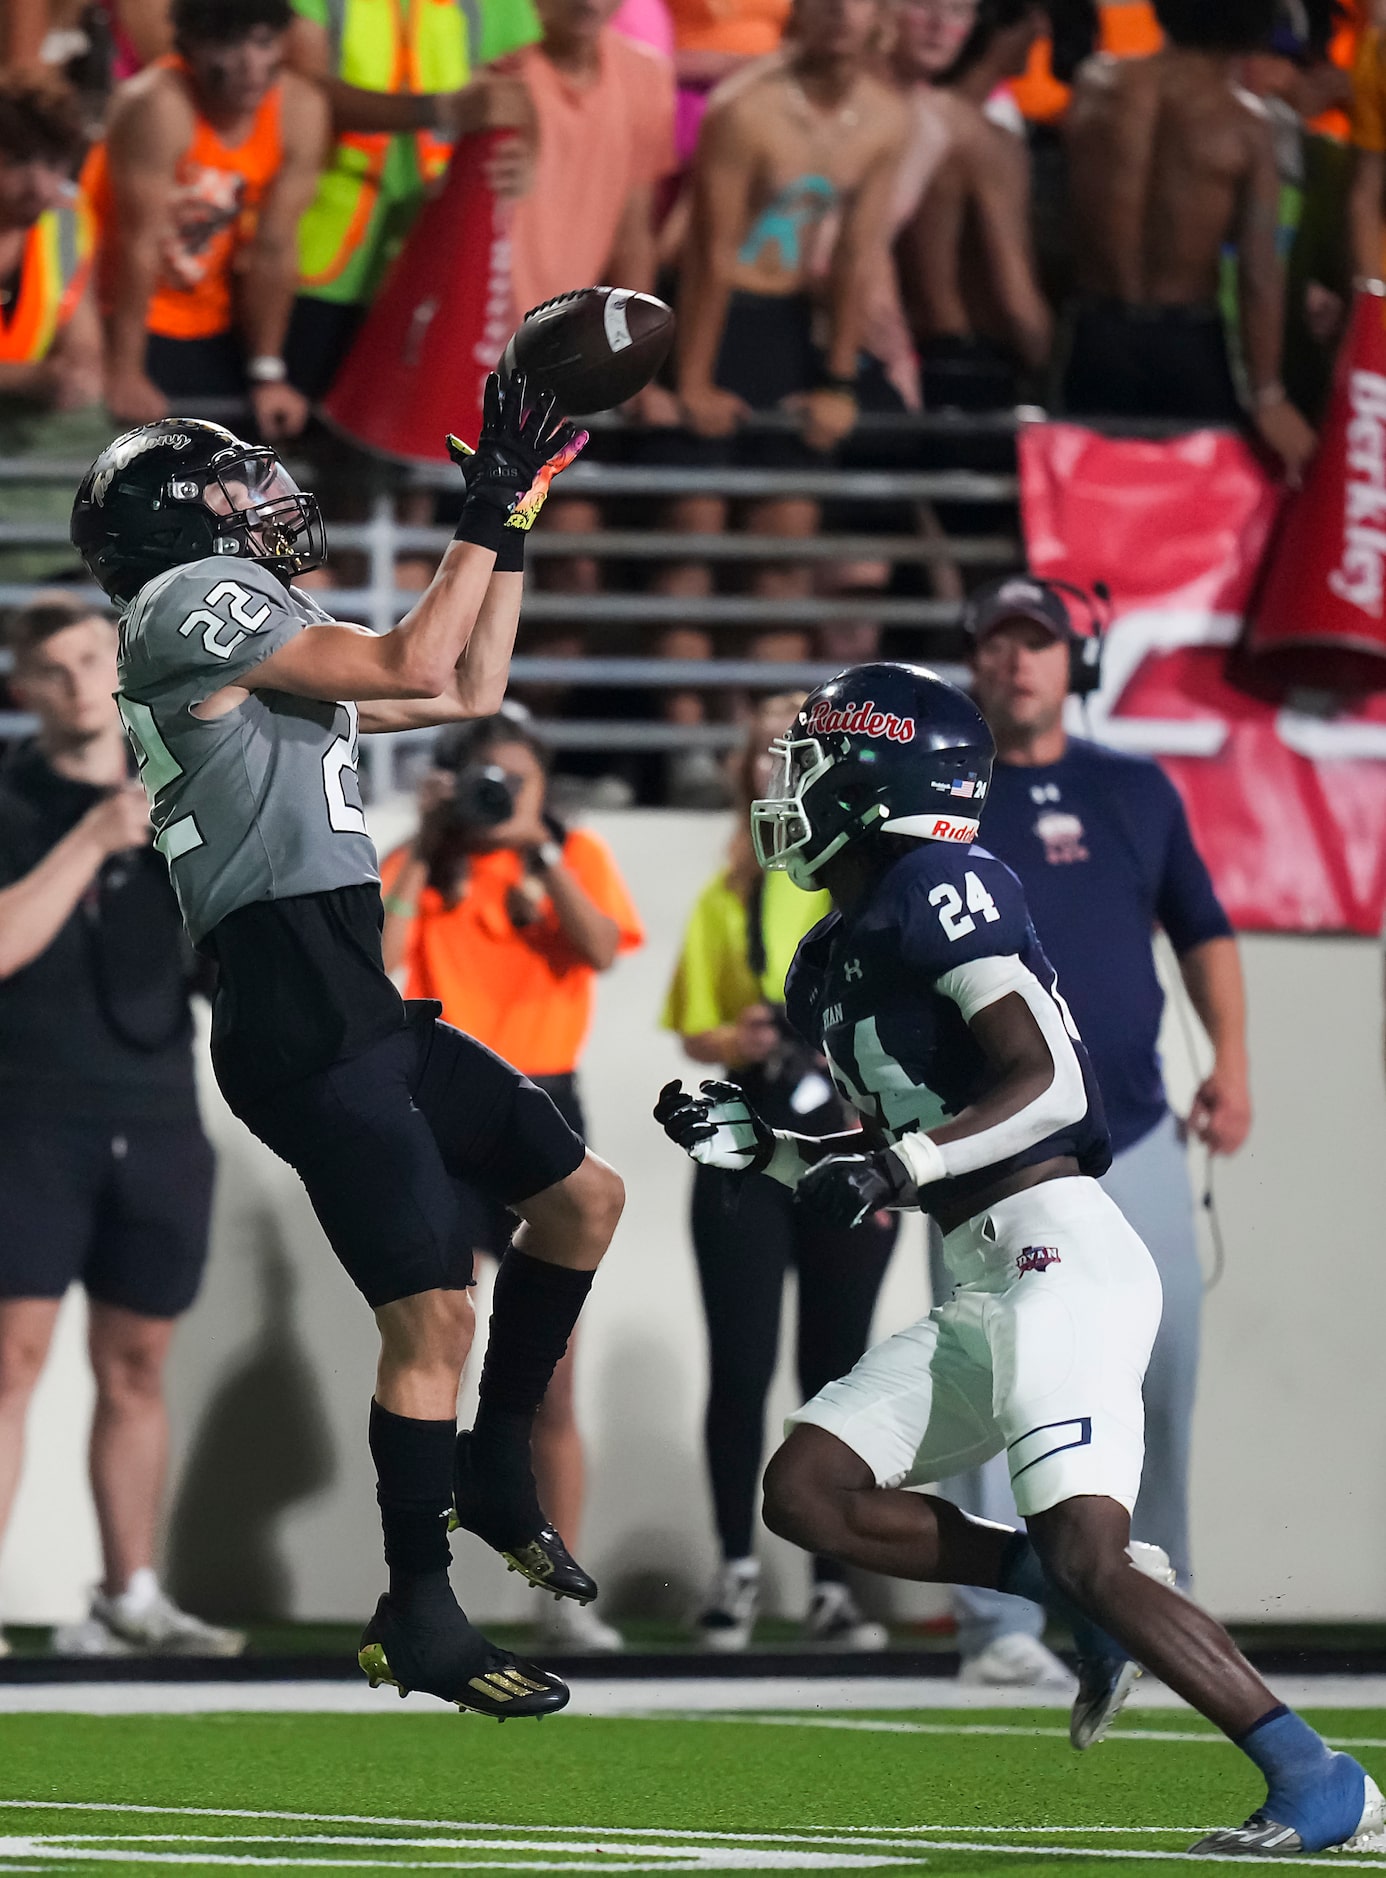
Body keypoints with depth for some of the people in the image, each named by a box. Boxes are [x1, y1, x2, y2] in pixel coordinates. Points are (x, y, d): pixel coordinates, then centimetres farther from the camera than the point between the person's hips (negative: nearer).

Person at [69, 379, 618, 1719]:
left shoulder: (258, 651, 23)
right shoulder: (197, 600, -5)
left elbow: (469, 697, 28)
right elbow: (416, 668, -10)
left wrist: (516, 523, 25)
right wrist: (489, 516, 0)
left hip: (362, 1015, 10)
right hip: (303, 1027, -10)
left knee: (582, 1198, 16)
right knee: (433, 1311, -11)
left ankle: (494, 1460, 26)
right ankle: (416, 1618, -3)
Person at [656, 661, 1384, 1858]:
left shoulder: (938, 889, -8)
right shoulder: (832, 961, 19)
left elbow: (1048, 1086, -17)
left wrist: (894, 1167, -24)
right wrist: (756, 1148, 15)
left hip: (1058, 1252, -10)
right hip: (982, 1287, 10)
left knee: (1088, 1554, -21)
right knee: (808, 1492, 3)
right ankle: (1095, 1603, 4)